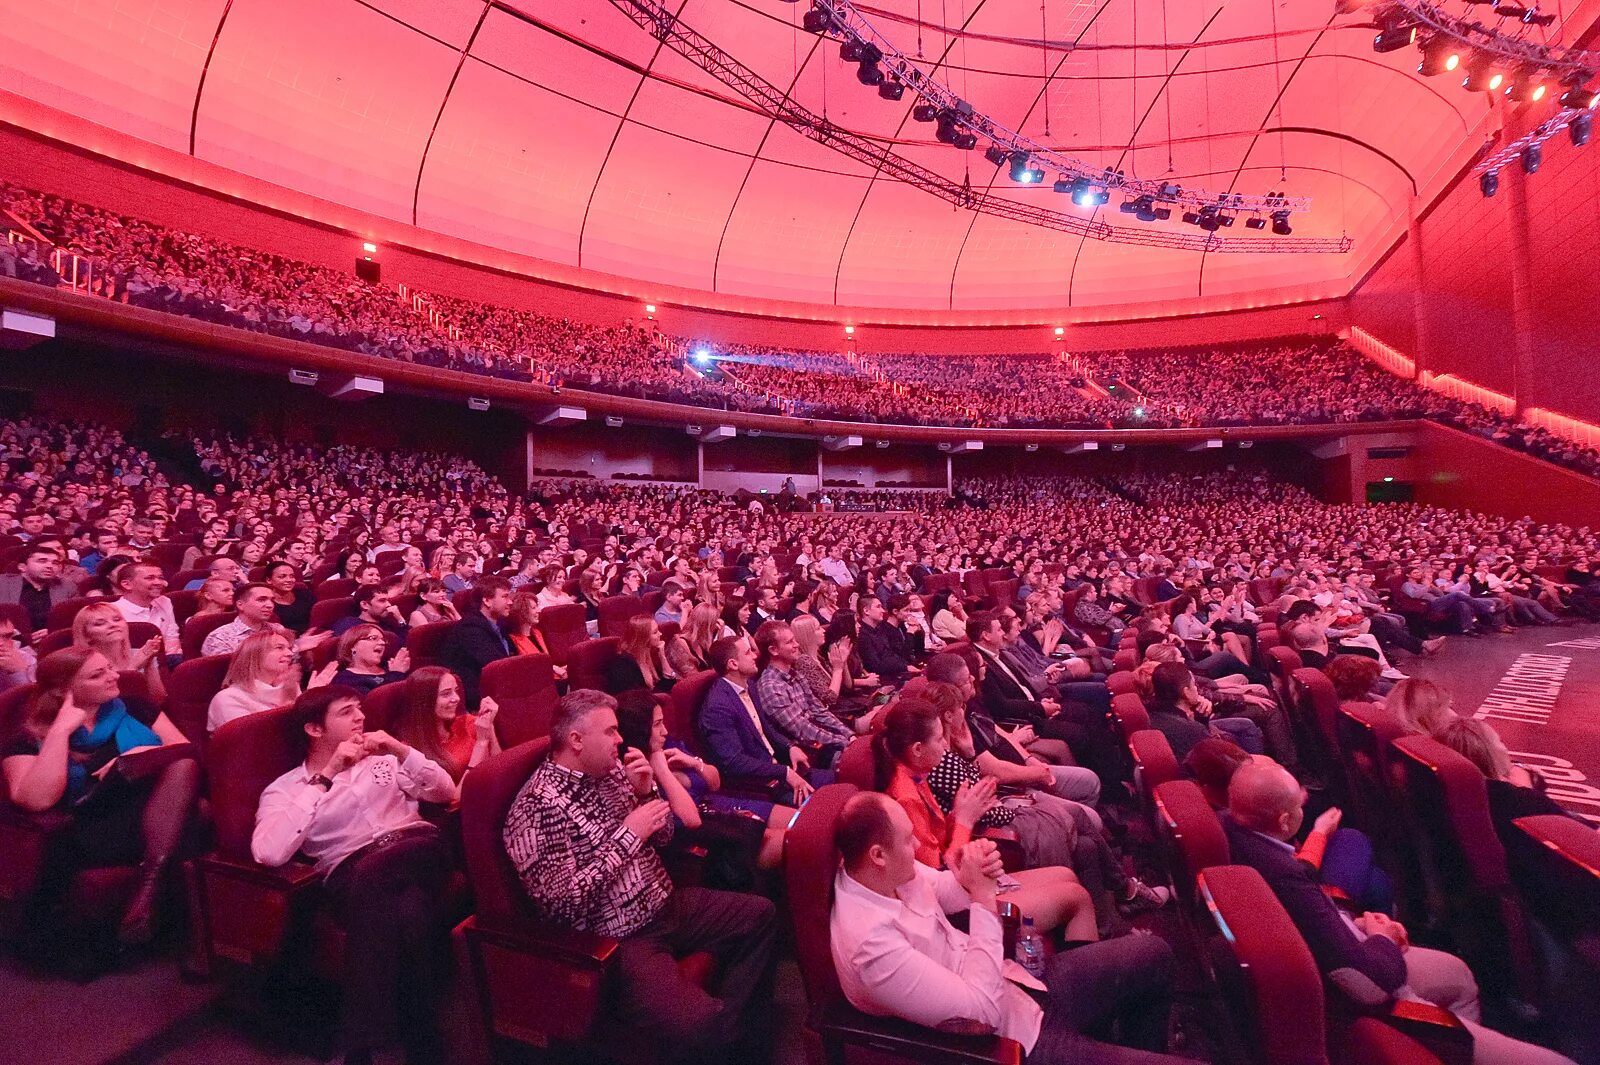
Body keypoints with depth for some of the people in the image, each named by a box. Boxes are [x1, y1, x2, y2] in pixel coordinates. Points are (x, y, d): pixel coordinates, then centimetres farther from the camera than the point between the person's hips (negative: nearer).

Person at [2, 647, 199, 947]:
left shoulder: (131, 708, 17)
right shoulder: (27, 740, 8)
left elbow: (185, 752, 10)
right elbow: (37, 800, -12)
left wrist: (145, 755, -10)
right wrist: (61, 730, -10)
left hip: (162, 807, 3)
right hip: (97, 831, -2)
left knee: (181, 762, -29)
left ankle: (150, 883, -37)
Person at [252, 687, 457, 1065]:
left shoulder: (381, 760, 24)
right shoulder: (283, 790, 14)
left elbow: (446, 792, 16)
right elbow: (269, 853, -7)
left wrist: (399, 749, 4)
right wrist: (325, 778, -7)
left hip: (417, 853, 2)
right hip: (353, 869, -2)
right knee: (406, 909, -37)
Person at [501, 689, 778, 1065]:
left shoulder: (611, 772, 4)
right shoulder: (538, 806, -19)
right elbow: (561, 904, -25)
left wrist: (647, 790, -7)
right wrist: (627, 835, -21)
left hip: (665, 904, 8)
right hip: (616, 941, -8)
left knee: (761, 914, 10)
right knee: (697, 1027, -27)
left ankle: (732, 1024, 17)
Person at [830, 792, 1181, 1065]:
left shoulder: (888, 874, -10)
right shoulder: (870, 943, -35)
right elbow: (981, 1008, -29)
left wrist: (971, 879, -15)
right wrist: (983, 897, -26)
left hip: (1017, 987, 8)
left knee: (1152, 954, 15)